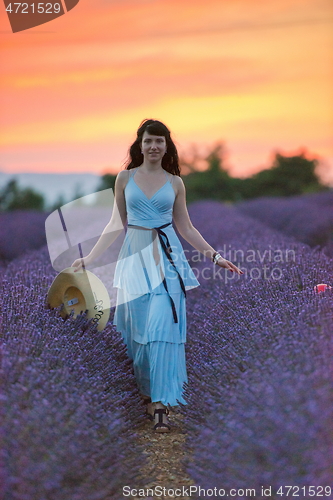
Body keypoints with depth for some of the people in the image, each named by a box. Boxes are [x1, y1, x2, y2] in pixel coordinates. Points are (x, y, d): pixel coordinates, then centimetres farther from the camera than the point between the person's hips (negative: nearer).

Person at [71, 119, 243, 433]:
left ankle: (160, 402, -9)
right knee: (138, 326, 3)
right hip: (135, 255, 1)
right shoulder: (125, 178, 6)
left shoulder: (175, 182, 6)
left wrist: (214, 256, 8)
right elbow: (116, 223, 9)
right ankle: (147, 387, 23)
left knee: (162, 326, -10)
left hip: (167, 256, -1)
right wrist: (89, 259, 6)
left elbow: (186, 227, 12)